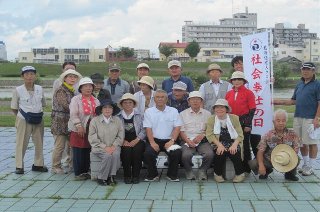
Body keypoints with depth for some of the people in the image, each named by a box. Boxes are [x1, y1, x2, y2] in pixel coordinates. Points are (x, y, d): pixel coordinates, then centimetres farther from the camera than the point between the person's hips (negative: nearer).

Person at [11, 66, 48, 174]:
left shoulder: (40, 89, 2)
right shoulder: (18, 90, -7)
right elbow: (14, 108, 0)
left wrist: (37, 113, 6)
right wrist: (22, 116, 2)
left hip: (38, 119, 4)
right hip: (23, 120, -4)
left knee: (39, 142, 10)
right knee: (21, 143, 0)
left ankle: (38, 164, 23)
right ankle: (19, 166, 7)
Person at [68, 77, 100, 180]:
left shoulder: (96, 101, 15)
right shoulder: (75, 99, -2)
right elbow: (73, 114, -12)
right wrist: (79, 126, -21)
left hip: (91, 129, 5)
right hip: (78, 130, -5)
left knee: (87, 152, 7)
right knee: (78, 153, -2)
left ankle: (85, 171, 18)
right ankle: (78, 173, 6)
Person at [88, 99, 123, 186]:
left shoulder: (117, 120, 8)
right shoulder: (94, 121, 0)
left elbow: (120, 136, 4)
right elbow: (92, 138, -4)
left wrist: (113, 146, -12)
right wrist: (105, 147, -12)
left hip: (114, 147, 2)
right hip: (99, 147, -2)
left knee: (116, 154, -31)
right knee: (108, 155, -31)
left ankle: (111, 176, -17)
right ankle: (101, 178, -15)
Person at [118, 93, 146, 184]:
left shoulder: (139, 115, 11)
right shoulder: (118, 116, 10)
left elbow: (144, 130, 2)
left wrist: (136, 140, -11)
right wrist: (123, 141, -14)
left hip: (137, 140, 0)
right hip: (124, 141, 0)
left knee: (137, 149, -30)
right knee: (126, 150, -30)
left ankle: (136, 175, -17)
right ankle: (127, 176, -15)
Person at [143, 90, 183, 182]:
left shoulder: (173, 111, 9)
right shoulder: (149, 111, 8)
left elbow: (177, 128, 3)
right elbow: (148, 128, 0)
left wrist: (172, 141, -13)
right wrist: (152, 142, -15)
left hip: (168, 140, 0)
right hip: (154, 140, 0)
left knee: (177, 153, -27)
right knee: (148, 153, -29)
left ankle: (172, 175, -2)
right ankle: (152, 174, -2)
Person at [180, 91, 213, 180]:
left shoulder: (207, 114, 15)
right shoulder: (183, 114, 13)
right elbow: (181, 131, 6)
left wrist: (202, 135, -10)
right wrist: (188, 141, -11)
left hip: (203, 141, 1)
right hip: (188, 140, -1)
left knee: (209, 154, -29)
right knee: (186, 155, -31)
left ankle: (202, 170, 0)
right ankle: (188, 171, 0)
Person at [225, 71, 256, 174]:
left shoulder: (248, 93, -4)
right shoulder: (229, 94, 9)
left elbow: (252, 109, -6)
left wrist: (248, 124, -12)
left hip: (244, 121, -4)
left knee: (245, 145, 3)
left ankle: (246, 168, 11)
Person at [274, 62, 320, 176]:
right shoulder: (299, 84, 15)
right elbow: (294, 101, 20)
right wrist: (279, 102, 10)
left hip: (310, 119, -6)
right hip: (298, 117, 6)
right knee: (301, 143, 12)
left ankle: (311, 167, 11)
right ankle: (305, 164, 26)